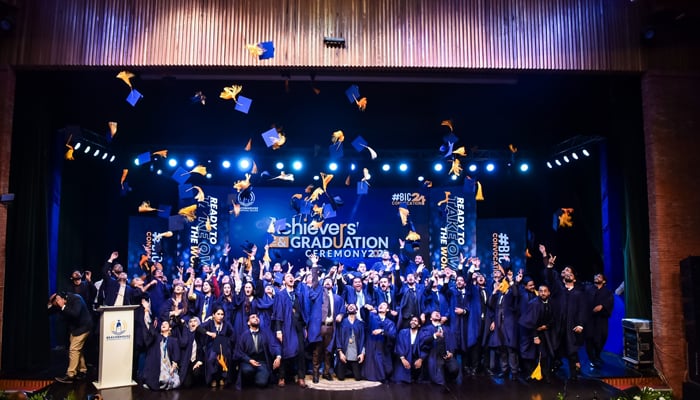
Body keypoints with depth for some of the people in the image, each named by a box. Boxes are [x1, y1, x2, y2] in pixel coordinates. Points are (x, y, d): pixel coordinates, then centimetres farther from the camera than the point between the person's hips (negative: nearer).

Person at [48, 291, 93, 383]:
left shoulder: (76, 299, -24)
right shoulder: (60, 304, -2)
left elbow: (75, 314, -37)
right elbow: (50, 311, -1)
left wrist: (63, 307, -35)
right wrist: (50, 303, -17)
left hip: (83, 327, -9)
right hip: (74, 328, 9)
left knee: (74, 349, -12)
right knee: (78, 350, 14)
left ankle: (70, 375, -11)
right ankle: (82, 371, 25)